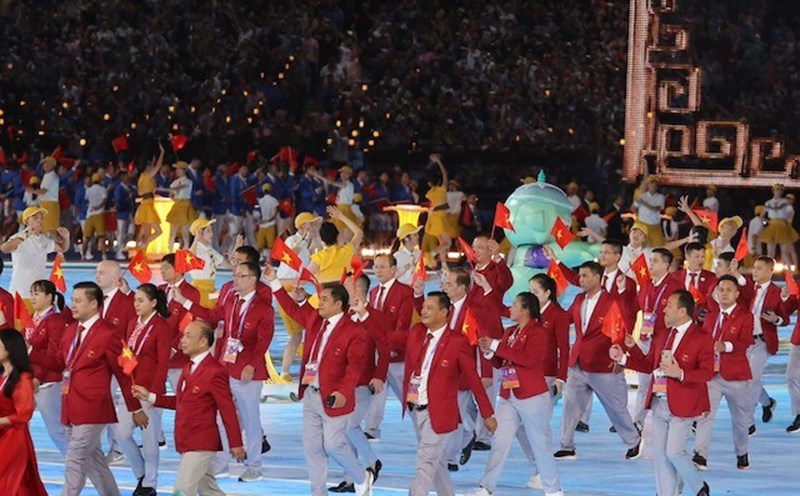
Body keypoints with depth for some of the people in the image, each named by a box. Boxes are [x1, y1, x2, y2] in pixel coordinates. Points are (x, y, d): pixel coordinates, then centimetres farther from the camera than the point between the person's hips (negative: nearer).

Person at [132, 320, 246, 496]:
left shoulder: (215, 372, -17)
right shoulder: (188, 368, 11)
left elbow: (228, 410, -14)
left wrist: (236, 444, -11)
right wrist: (150, 397, 10)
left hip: (201, 444, -9)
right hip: (186, 442, 9)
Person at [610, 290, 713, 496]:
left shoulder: (701, 338, -8)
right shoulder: (662, 337, 15)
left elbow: (707, 372, -15)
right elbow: (648, 365, 19)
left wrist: (680, 374, -27)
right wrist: (623, 358, 8)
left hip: (682, 405, -7)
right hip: (659, 403, 7)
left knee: (674, 451, -10)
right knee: (660, 453, 7)